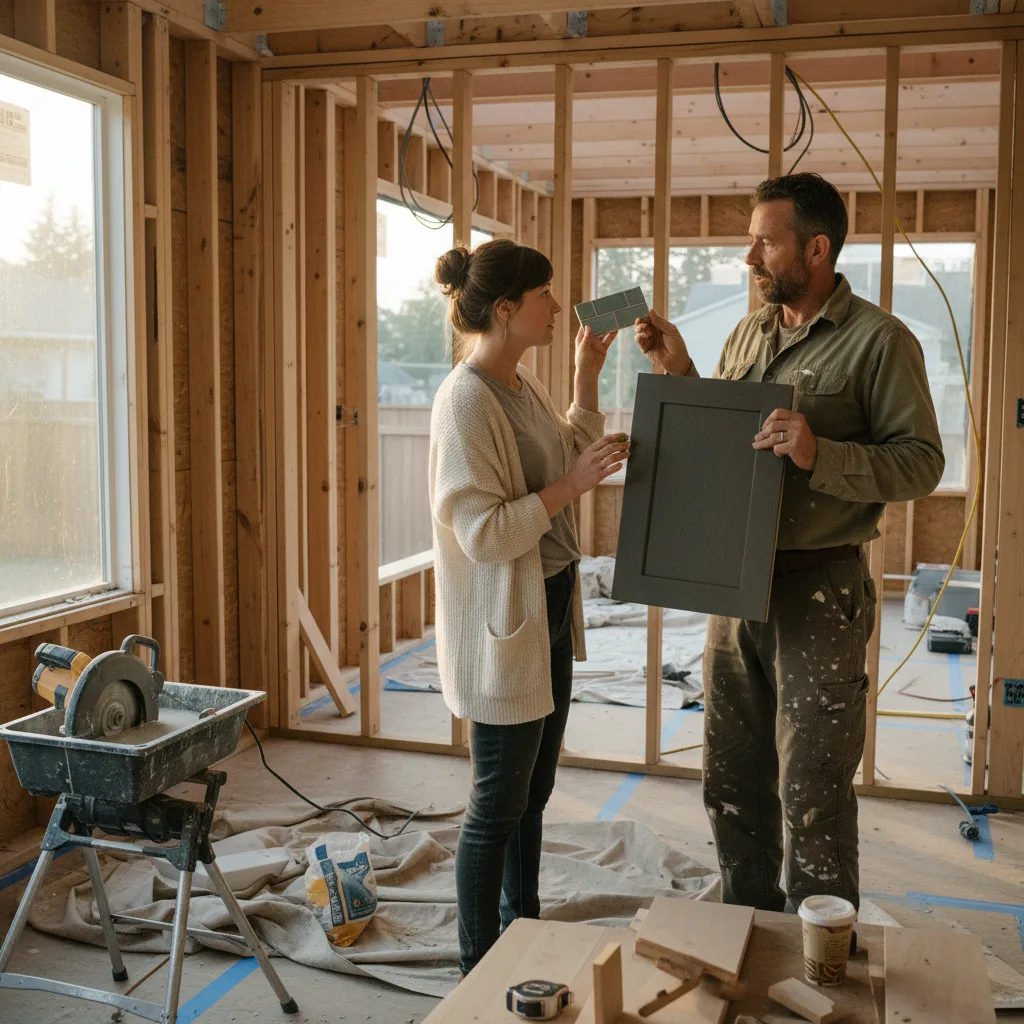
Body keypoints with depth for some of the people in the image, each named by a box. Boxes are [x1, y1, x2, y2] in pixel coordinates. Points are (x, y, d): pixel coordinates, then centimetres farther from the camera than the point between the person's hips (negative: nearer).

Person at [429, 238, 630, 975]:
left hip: (549, 611, 9)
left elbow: (572, 455, 22)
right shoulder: (467, 400, -21)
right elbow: (483, 533, -24)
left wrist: (588, 377, 13)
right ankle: (478, 970, 21)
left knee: (533, 791, 20)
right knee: (499, 804, 4)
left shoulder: (524, 385, 7)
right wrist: (572, 484, -27)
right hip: (504, 625, -9)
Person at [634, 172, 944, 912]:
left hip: (819, 588, -6)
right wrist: (679, 372, 6)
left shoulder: (878, 341, -8)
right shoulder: (748, 337, 12)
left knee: (812, 795, 1)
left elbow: (922, 462, -13)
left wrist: (820, 455, -26)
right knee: (732, 784, 16)